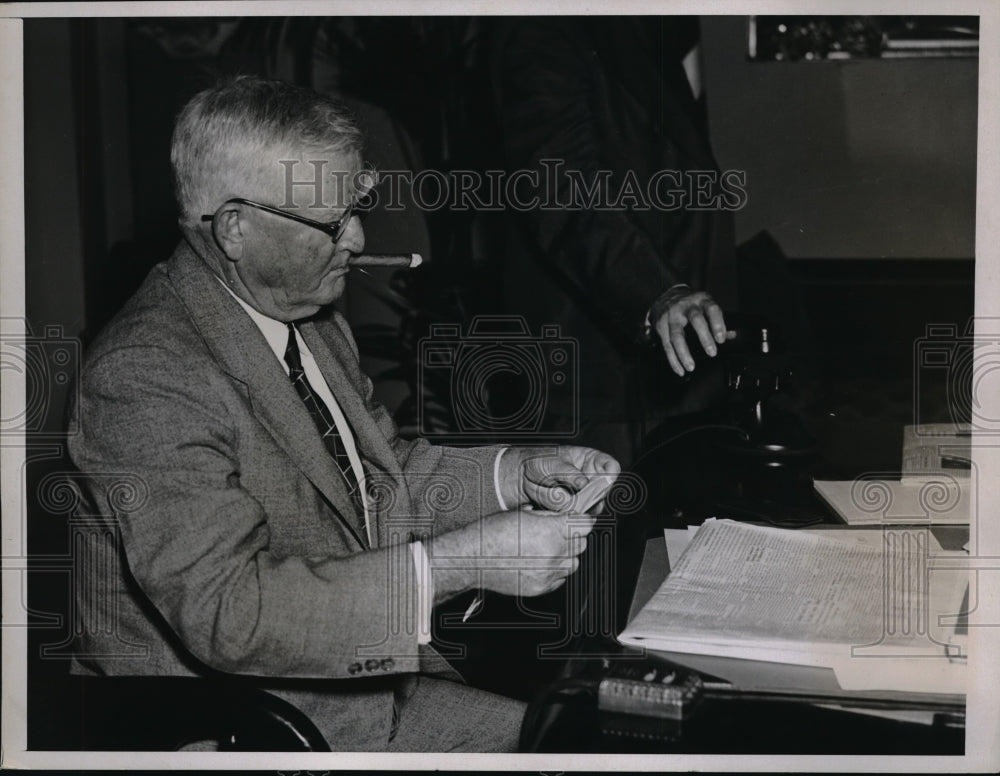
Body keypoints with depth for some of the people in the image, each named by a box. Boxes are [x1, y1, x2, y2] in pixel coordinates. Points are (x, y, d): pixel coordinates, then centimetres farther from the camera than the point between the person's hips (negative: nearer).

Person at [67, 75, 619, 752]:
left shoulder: (310, 315, 6)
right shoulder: (144, 376, -23)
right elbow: (226, 610, -29)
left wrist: (515, 476, 0)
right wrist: (453, 566, -31)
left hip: (371, 679, 8)